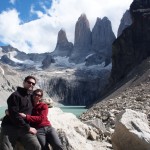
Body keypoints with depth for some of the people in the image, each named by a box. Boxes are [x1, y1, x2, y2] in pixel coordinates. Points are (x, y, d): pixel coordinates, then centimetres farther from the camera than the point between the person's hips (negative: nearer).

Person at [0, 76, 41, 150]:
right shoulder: (15, 95, -3)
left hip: (24, 128, 4)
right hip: (10, 127, -4)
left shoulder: (31, 96, 15)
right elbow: (14, 115, -13)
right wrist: (27, 128, -13)